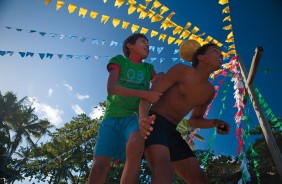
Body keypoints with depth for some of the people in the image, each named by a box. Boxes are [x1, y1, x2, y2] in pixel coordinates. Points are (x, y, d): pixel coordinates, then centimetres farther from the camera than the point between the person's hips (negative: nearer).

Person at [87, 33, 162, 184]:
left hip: (134, 117, 1)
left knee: (136, 143, -34)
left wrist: (159, 79, -3)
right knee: (100, 163, -15)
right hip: (112, 117, -1)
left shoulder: (148, 68, 21)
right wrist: (145, 94, -15)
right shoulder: (119, 60, 10)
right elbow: (111, 88, -6)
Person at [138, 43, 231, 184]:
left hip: (172, 131, 8)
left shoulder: (209, 91, 14)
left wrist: (215, 123, 3)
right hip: (153, 124, -8)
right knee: (164, 171, -34)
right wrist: (143, 118, -34)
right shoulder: (181, 70, -8)